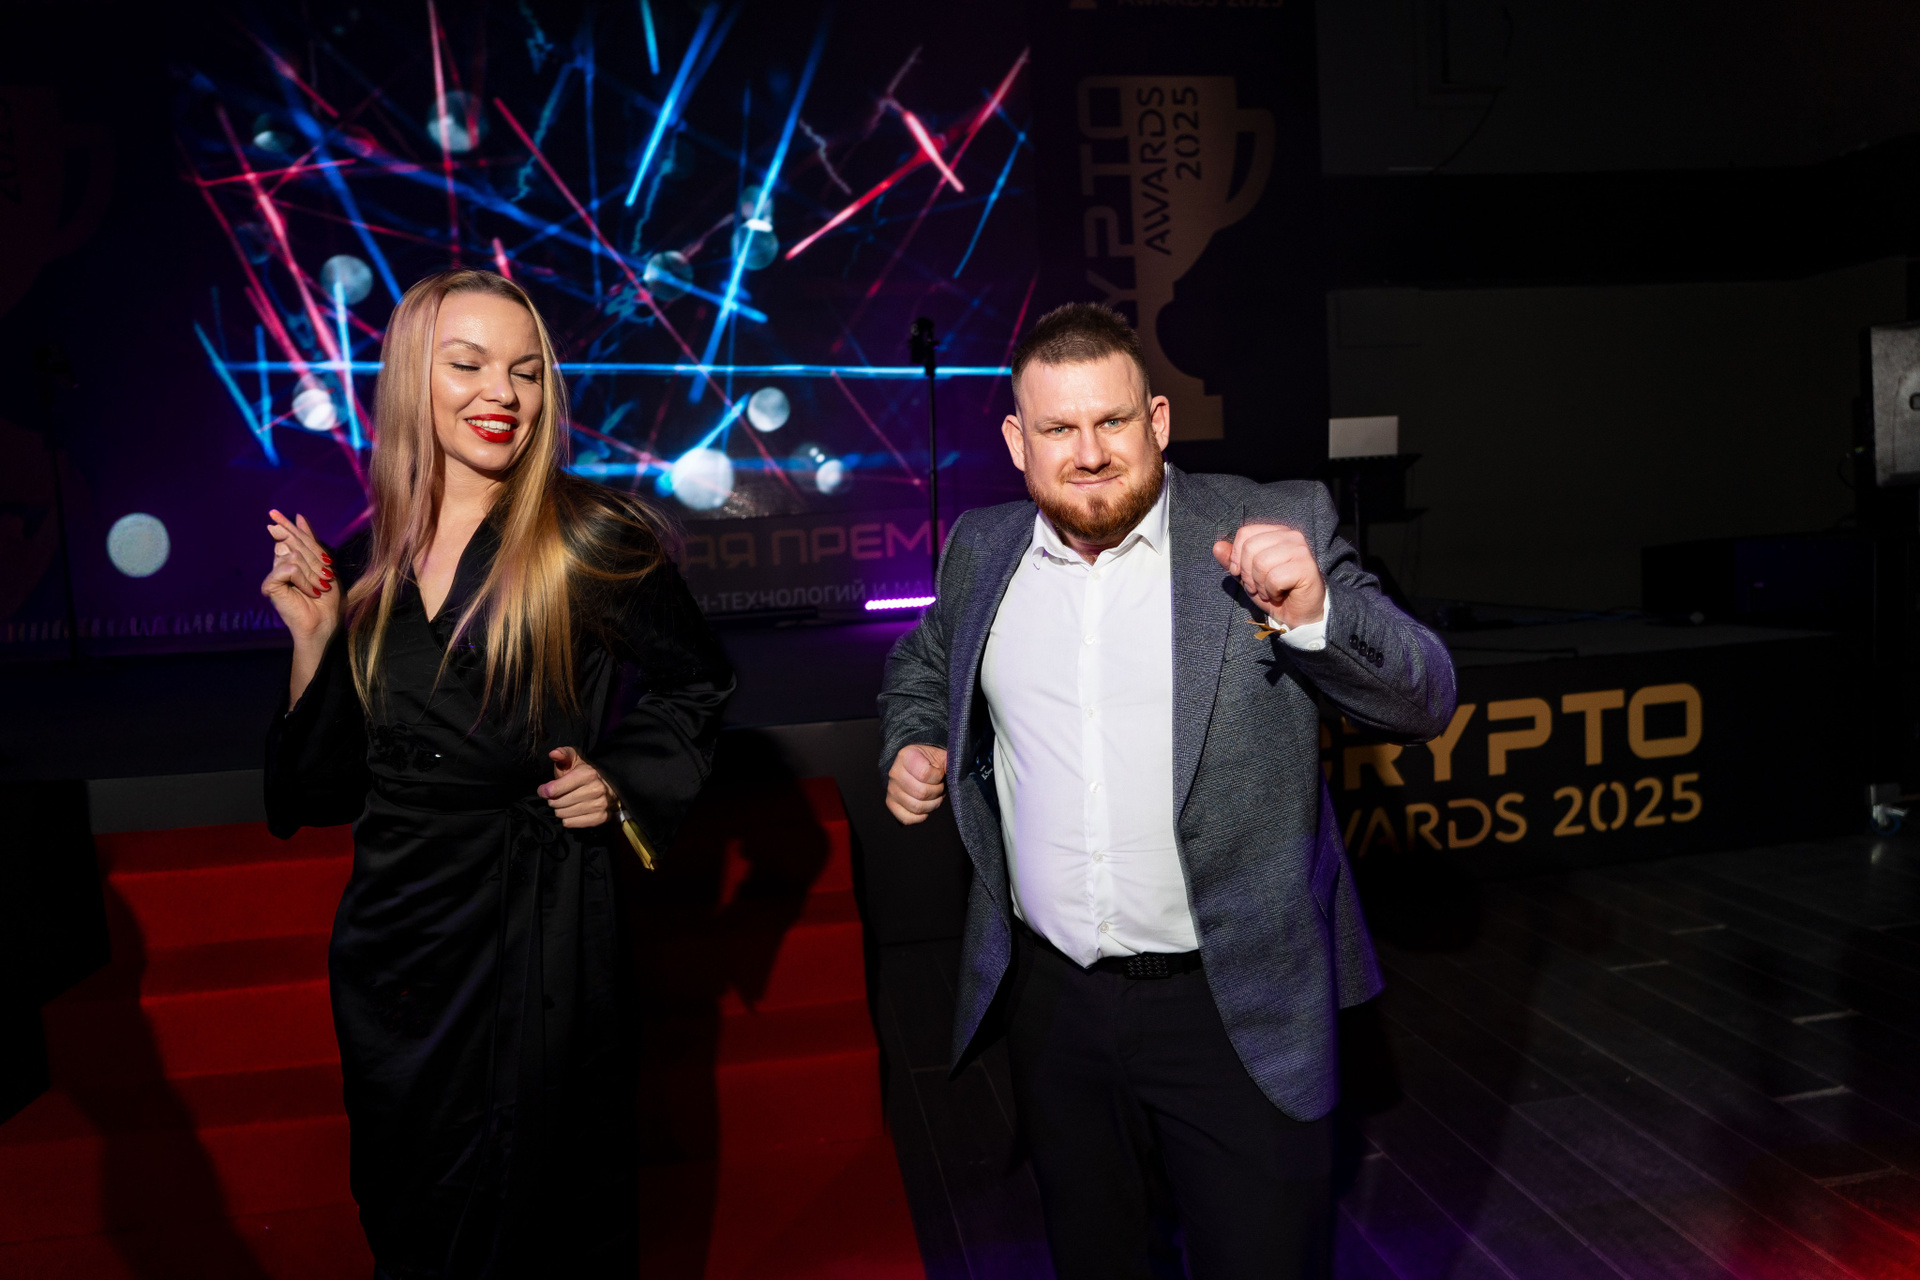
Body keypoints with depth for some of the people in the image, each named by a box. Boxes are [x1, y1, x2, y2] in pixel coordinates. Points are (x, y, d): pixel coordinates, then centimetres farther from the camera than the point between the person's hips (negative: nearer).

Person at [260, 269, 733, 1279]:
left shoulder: (590, 541, -10)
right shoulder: (370, 560, 2)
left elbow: (696, 684, 6)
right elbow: (325, 784, 5)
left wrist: (623, 785, -6)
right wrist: (314, 638, -6)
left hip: (539, 929, -4)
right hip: (391, 934, 4)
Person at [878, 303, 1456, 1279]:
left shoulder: (1276, 529, -8)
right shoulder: (981, 550, 3)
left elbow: (1424, 701, -11)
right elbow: (921, 666, 21)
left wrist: (1312, 611, -28)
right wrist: (911, 746, 2)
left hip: (1236, 1008, -3)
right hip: (1052, 1000, 4)